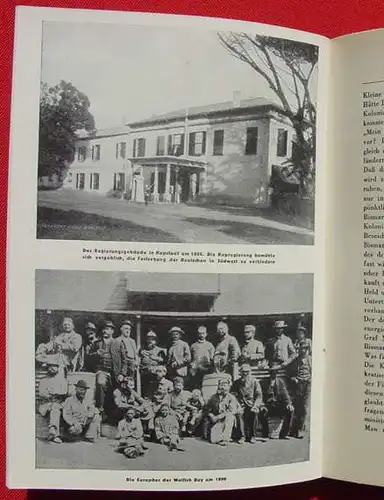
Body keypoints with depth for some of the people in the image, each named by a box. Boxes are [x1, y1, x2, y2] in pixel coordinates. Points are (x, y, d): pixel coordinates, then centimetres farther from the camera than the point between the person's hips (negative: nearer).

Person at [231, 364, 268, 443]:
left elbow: (259, 396, -4)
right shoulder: (236, 383, 6)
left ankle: (253, 435, -19)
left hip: (253, 403, -1)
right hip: (242, 405, 1)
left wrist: (254, 406, -20)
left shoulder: (255, 381, 1)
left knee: (254, 412, -34)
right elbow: (233, 396, 5)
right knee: (239, 414, -32)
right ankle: (242, 436, -23)